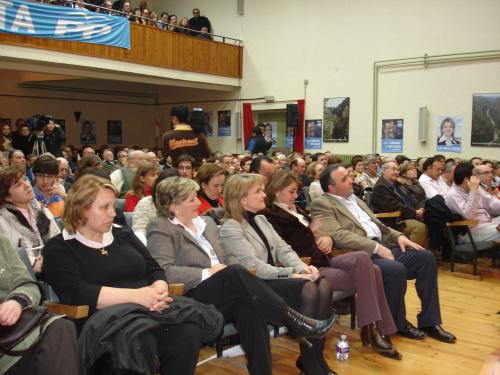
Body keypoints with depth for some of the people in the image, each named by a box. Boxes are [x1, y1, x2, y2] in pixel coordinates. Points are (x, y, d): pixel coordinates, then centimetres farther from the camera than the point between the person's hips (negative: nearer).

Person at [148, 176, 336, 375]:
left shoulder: (207, 221, 21)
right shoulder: (161, 228, -1)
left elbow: (228, 256, 21)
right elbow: (165, 271, -14)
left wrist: (239, 275, -2)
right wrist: (207, 273, -15)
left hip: (225, 293, 6)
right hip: (194, 297, -6)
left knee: (249, 307, -31)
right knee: (235, 273, -34)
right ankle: (292, 319, -27)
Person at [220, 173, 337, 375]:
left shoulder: (261, 219, 17)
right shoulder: (230, 228, -9)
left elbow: (283, 249, 9)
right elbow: (253, 267, -18)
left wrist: (302, 267, -12)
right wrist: (291, 273, -23)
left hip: (275, 277, 8)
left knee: (324, 285, -19)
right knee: (309, 290, -29)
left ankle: (317, 356, -13)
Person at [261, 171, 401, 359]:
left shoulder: (296, 209, 23)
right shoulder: (269, 216, -3)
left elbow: (316, 232, 22)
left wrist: (328, 238, -1)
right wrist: (311, 232, -6)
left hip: (323, 258, 8)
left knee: (372, 271, -16)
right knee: (364, 275, -22)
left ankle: (377, 328, -11)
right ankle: (371, 328, -13)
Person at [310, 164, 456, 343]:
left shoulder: (355, 199, 22)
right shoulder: (321, 204, -6)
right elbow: (338, 235, -19)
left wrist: (398, 235, 6)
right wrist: (376, 247, -22)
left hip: (382, 246, 9)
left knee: (426, 257, -6)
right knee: (396, 269, -31)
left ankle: (429, 322, 2)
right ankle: (399, 323, -4)